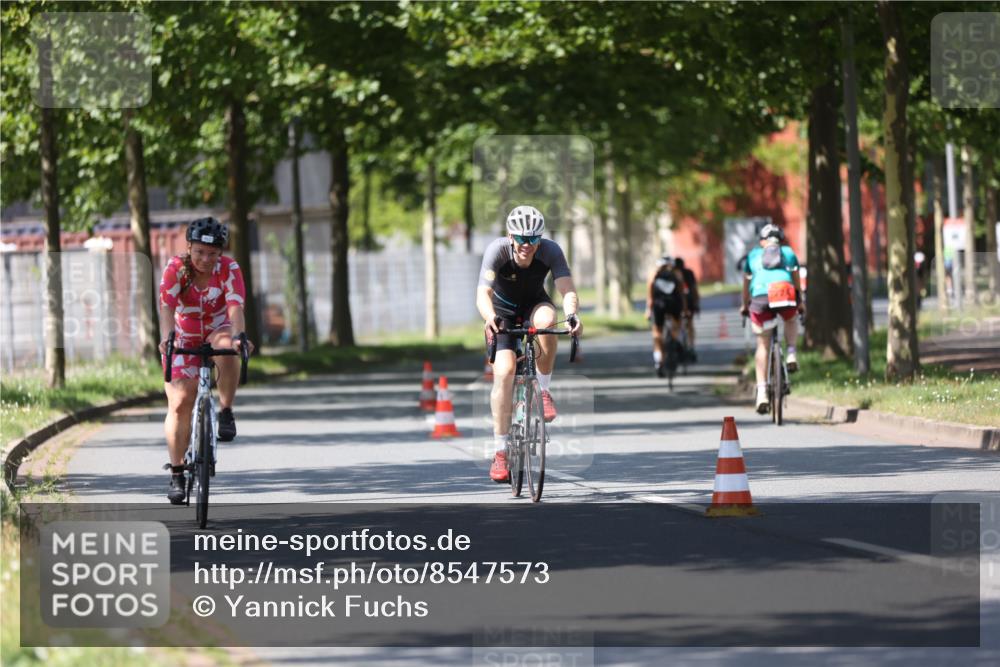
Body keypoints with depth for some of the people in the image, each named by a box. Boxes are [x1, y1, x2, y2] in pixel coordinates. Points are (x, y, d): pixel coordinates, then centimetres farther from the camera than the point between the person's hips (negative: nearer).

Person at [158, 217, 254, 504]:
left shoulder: (229, 269, -19)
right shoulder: (176, 268, -20)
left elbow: (235, 307, -32)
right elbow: (167, 306, -32)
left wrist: (238, 336, -51)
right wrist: (166, 337, -51)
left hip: (217, 331, 0)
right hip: (184, 339, 0)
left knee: (227, 350, -37)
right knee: (179, 405, -10)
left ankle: (226, 411, -18)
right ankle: (177, 472, 0)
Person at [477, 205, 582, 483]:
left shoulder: (550, 250, -26)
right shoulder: (497, 250, -29)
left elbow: (567, 289, -36)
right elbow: (483, 293, -39)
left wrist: (571, 315, -57)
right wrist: (490, 318, -60)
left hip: (533, 304, 1)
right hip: (503, 310, -1)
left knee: (546, 319, -36)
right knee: (504, 369, -20)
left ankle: (544, 389, -14)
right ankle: (500, 451, -14)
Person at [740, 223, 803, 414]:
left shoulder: (753, 255, 27)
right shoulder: (788, 253, 25)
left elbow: (746, 283, 33)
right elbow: (796, 280, 32)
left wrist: (745, 306, 48)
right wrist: (800, 303, 47)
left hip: (761, 297, 0)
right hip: (786, 295, 0)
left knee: (763, 345, 11)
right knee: (790, 321, 36)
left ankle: (762, 392, 5)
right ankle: (791, 355, 14)